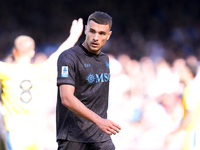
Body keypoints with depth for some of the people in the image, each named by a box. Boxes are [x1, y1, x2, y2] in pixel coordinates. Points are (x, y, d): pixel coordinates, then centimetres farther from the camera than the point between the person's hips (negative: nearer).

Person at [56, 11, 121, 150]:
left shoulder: (105, 59, 15)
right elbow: (67, 98, -21)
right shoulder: (69, 57, -10)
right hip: (73, 138, -6)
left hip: (101, 138, 6)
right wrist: (98, 120, -27)